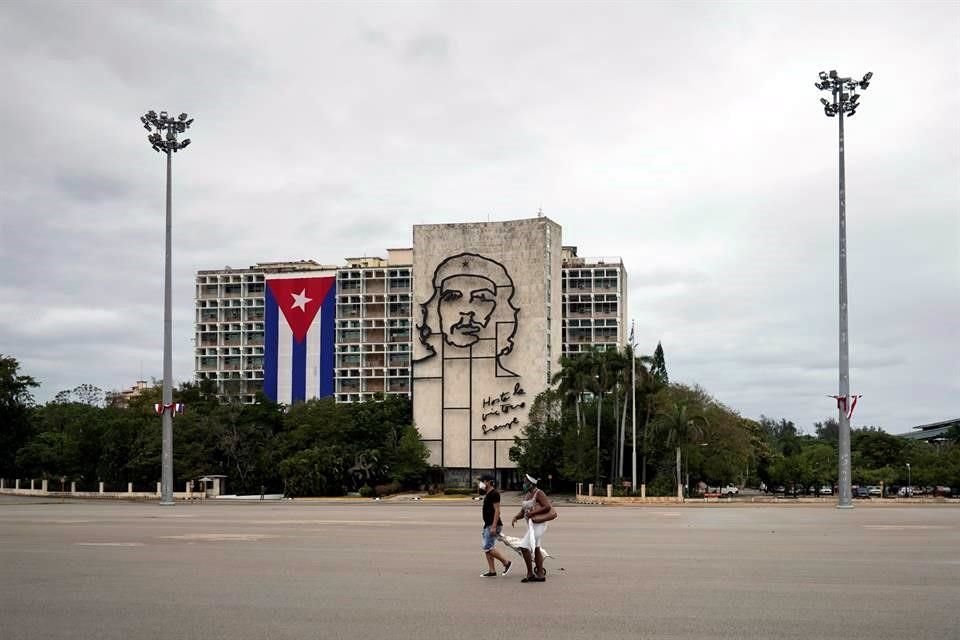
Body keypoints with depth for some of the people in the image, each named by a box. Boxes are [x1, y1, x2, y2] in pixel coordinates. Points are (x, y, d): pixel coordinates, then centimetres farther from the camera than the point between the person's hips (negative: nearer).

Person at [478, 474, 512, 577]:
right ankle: (492, 571, 10)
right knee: (487, 549, 8)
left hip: (493, 525, -10)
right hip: (487, 525, 10)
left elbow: (497, 511, -19)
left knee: (488, 548, -13)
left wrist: (494, 526, -25)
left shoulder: (494, 494, -14)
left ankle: (506, 562, -3)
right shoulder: (487, 494, 16)